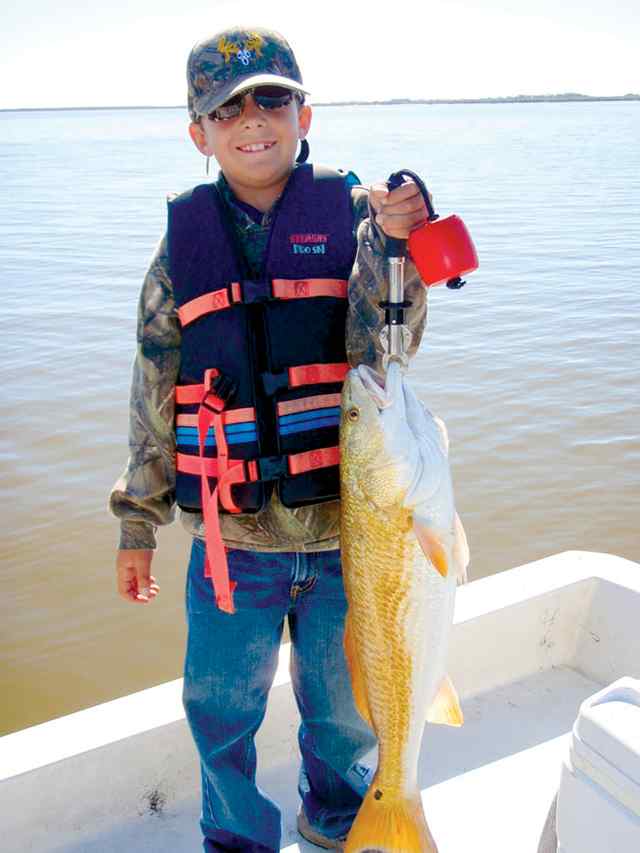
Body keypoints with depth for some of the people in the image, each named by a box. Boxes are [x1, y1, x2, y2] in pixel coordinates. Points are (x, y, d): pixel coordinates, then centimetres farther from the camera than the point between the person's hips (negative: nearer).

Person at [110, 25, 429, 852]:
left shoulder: (351, 214, -4)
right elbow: (153, 398, 4)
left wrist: (394, 245, -34)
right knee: (220, 710, 14)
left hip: (347, 530, 0)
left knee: (344, 707, 20)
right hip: (232, 538, 1)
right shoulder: (184, 242, -1)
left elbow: (382, 350, -17)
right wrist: (138, 523, 7)